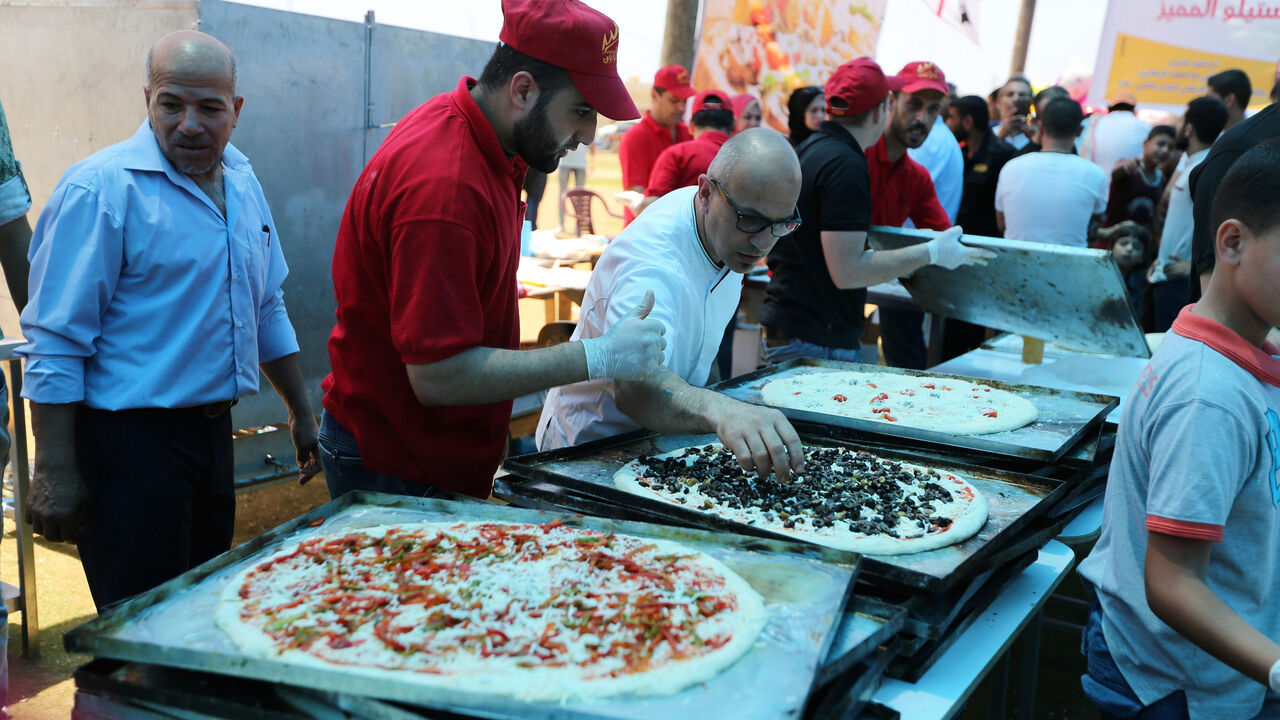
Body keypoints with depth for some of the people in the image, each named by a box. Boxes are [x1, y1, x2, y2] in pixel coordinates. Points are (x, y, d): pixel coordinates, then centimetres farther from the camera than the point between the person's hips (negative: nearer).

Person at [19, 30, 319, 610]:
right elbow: (55, 344, -15)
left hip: (212, 430, 7)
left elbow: (267, 310, 18)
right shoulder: (100, 188, -14)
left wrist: (301, 411, 18)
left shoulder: (241, 183, 9)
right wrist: (56, 472, -17)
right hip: (128, 438, -7)